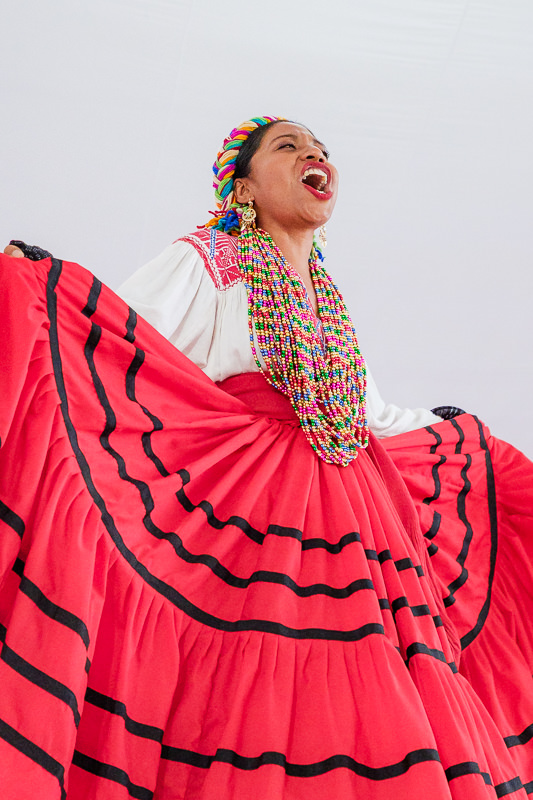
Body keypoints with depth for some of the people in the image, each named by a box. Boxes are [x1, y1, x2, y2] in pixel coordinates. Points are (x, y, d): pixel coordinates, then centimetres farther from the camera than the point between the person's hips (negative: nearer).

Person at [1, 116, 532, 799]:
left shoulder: (330, 302, 21)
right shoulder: (204, 264, 5)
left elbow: (378, 419, 31)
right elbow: (110, 337, -11)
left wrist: (473, 442, 41)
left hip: (350, 517, 6)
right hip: (245, 519, -6)